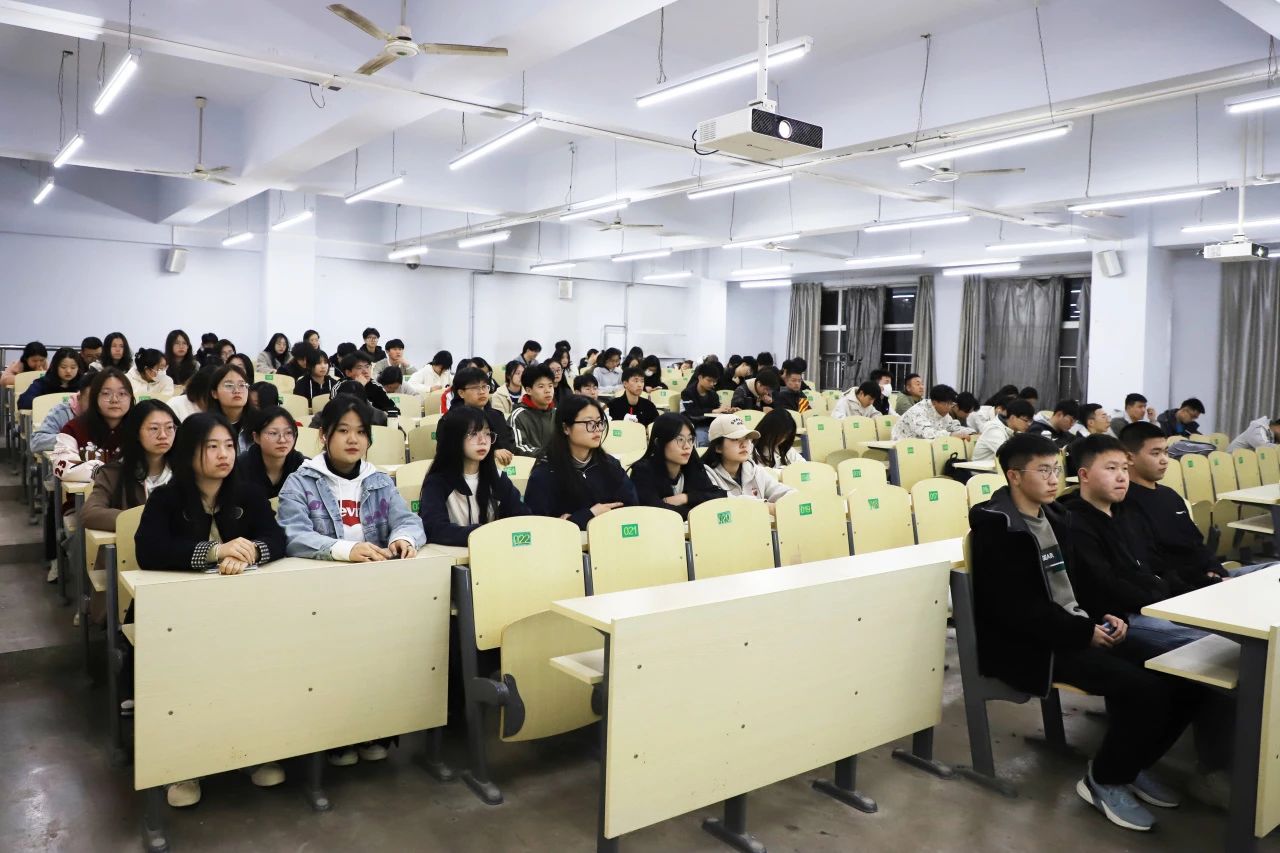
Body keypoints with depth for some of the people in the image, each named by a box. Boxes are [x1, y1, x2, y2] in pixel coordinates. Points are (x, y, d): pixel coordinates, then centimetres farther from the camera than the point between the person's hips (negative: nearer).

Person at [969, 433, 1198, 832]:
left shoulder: (1054, 516, 12)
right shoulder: (996, 525, -15)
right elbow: (1016, 609, -20)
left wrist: (1103, 617, 0)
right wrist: (1085, 632, -18)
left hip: (1074, 632, 9)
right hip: (1027, 646, -8)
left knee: (1176, 678, -5)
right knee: (1144, 687, -23)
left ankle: (1131, 765, 15)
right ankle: (1104, 780, -1)